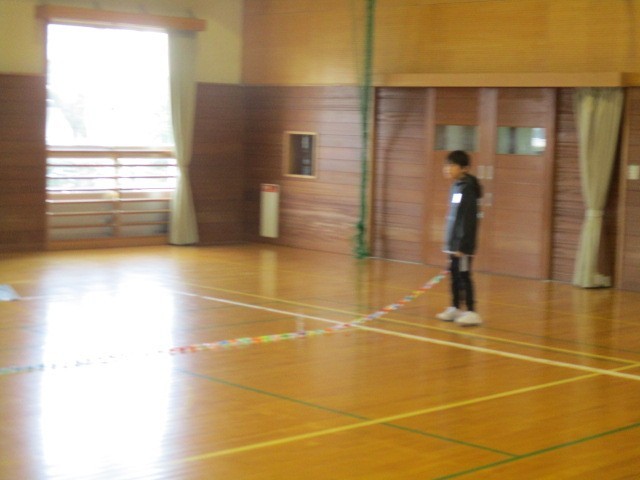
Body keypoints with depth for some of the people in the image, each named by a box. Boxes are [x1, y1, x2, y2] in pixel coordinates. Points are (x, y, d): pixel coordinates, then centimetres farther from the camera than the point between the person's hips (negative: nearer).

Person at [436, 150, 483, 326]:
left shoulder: (467, 189, -16)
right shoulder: (456, 187, 11)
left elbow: (468, 219, -19)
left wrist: (462, 245, -21)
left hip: (462, 244, -9)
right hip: (453, 242, 9)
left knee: (464, 276, -5)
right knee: (454, 275, 14)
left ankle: (471, 312, 0)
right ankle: (455, 308, 24)